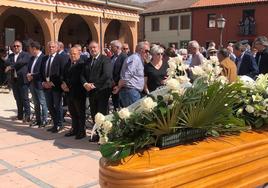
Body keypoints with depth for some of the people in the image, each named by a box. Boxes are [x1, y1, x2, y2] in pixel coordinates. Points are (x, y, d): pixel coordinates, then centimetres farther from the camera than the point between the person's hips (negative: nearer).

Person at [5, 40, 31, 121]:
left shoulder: (26, 55, -1)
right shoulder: (11, 55, 16)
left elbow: (22, 62, -18)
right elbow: (7, 62, -1)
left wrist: (11, 67, -14)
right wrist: (15, 65, -17)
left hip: (23, 79, -6)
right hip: (14, 80, 6)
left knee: (25, 98, -5)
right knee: (17, 98, 11)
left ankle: (27, 115, -3)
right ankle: (20, 115, 20)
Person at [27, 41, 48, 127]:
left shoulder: (43, 57, -14)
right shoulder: (32, 58, 13)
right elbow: (29, 69, 17)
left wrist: (32, 76, -15)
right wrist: (28, 75, -3)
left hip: (39, 84, -8)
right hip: (32, 83, 9)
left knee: (43, 103, 1)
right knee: (36, 103, 15)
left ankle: (44, 120, 10)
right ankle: (38, 119, 25)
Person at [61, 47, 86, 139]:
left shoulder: (82, 64, -11)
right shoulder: (67, 64, 14)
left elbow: (78, 78, -18)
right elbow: (64, 75, 14)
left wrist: (68, 85, -16)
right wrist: (63, 83, -5)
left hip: (78, 92, -7)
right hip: (69, 92, 7)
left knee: (80, 113, 4)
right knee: (72, 112, 14)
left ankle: (81, 131, 14)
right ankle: (74, 129, 26)